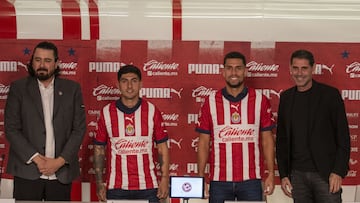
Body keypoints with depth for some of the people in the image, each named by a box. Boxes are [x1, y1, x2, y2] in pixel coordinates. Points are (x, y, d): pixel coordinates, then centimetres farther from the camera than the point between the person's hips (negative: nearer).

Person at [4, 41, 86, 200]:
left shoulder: (72, 89, 6)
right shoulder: (18, 88, 4)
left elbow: (79, 129, 3)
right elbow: (11, 129, -1)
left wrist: (60, 161, -7)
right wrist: (36, 158, -9)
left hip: (62, 174, 1)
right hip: (27, 173, 0)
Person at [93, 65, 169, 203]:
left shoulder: (152, 111, 1)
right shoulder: (106, 112, 1)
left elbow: (162, 147, 3)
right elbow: (99, 149, 6)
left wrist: (165, 179, -4)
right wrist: (99, 183, 1)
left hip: (147, 187, 0)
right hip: (116, 188, 0)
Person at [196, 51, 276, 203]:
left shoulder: (260, 101, 1)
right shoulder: (210, 102, 2)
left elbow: (267, 140, 4)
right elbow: (204, 143, 4)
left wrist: (271, 174, -1)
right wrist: (200, 178, 0)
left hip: (251, 180, 0)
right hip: (219, 180, 0)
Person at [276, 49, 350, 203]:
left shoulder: (330, 94, -3)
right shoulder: (286, 97, 8)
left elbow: (343, 137, -4)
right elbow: (281, 138, 11)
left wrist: (338, 172, -11)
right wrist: (283, 174, 6)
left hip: (325, 173, -3)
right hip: (297, 174, 3)